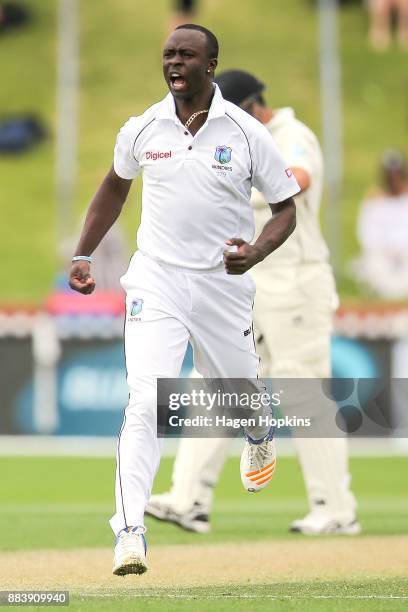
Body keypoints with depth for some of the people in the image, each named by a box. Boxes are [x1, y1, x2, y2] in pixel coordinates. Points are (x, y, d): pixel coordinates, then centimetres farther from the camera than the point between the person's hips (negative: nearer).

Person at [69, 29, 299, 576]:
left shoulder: (247, 133, -7)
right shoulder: (142, 130, 0)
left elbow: (286, 208, 0)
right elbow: (115, 186, 20)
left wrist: (256, 253, -20)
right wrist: (83, 255, 15)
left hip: (224, 283, 0)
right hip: (155, 281, 0)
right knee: (145, 402, -16)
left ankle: (260, 435, 56)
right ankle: (130, 532, -19)